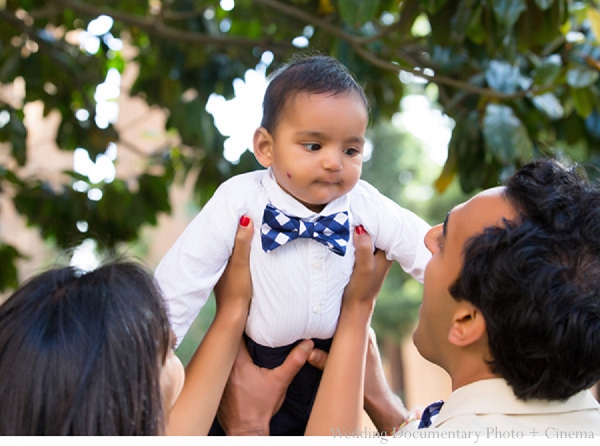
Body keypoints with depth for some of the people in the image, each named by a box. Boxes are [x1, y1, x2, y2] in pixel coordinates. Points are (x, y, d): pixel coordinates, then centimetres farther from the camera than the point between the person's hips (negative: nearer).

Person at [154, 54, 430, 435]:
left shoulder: (365, 205, -14)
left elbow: (428, 253, -7)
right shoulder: (239, 202, -22)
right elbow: (182, 282, -20)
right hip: (251, 369, -2)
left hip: (335, 367, 3)